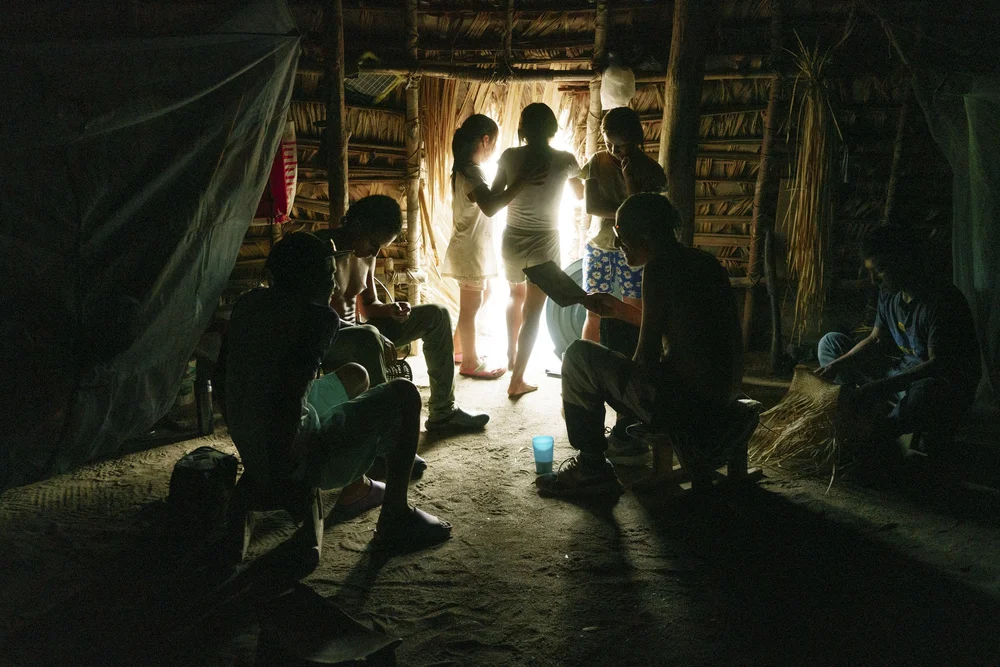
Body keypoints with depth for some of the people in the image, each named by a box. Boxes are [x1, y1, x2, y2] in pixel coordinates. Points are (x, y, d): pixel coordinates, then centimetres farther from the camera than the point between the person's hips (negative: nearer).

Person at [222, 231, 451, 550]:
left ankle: (357, 486, 41)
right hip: (293, 466, -9)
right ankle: (395, 518, 10)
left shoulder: (249, 302, 4)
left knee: (355, 375, 28)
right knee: (404, 395, 2)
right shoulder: (316, 317, -19)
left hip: (250, 456, 9)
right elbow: (291, 394, -29)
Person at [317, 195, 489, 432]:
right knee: (368, 337, -43)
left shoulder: (365, 255, 7)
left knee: (436, 315, 5)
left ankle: (442, 411, 5)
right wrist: (374, 336, -33)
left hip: (355, 334, 9)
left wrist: (390, 310, -10)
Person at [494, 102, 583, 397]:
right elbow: (581, 194, 11)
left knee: (516, 296, 28)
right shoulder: (564, 160, -8)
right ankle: (517, 380, 6)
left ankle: (511, 356, 38)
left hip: (512, 240, 3)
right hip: (545, 243, -2)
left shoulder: (510, 156, -7)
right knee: (532, 312, 4)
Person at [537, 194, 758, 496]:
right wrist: (621, 310, 26)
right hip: (722, 397, 9)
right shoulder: (704, 262, 10)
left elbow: (646, 357, -15)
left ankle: (591, 468, 8)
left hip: (684, 401, -9)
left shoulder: (660, 269, -16)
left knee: (578, 356, -1)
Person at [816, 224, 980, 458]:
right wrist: (839, 364, -8)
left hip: (946, 384, -8)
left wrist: (880, 387, -37)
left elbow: (939, 364, -29)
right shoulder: (889, 293, 1)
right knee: (831, 342, 4)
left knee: (925, 391, -46)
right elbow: (875, 340, 10)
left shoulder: (943, 301, -24)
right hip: (902, 373, 9)